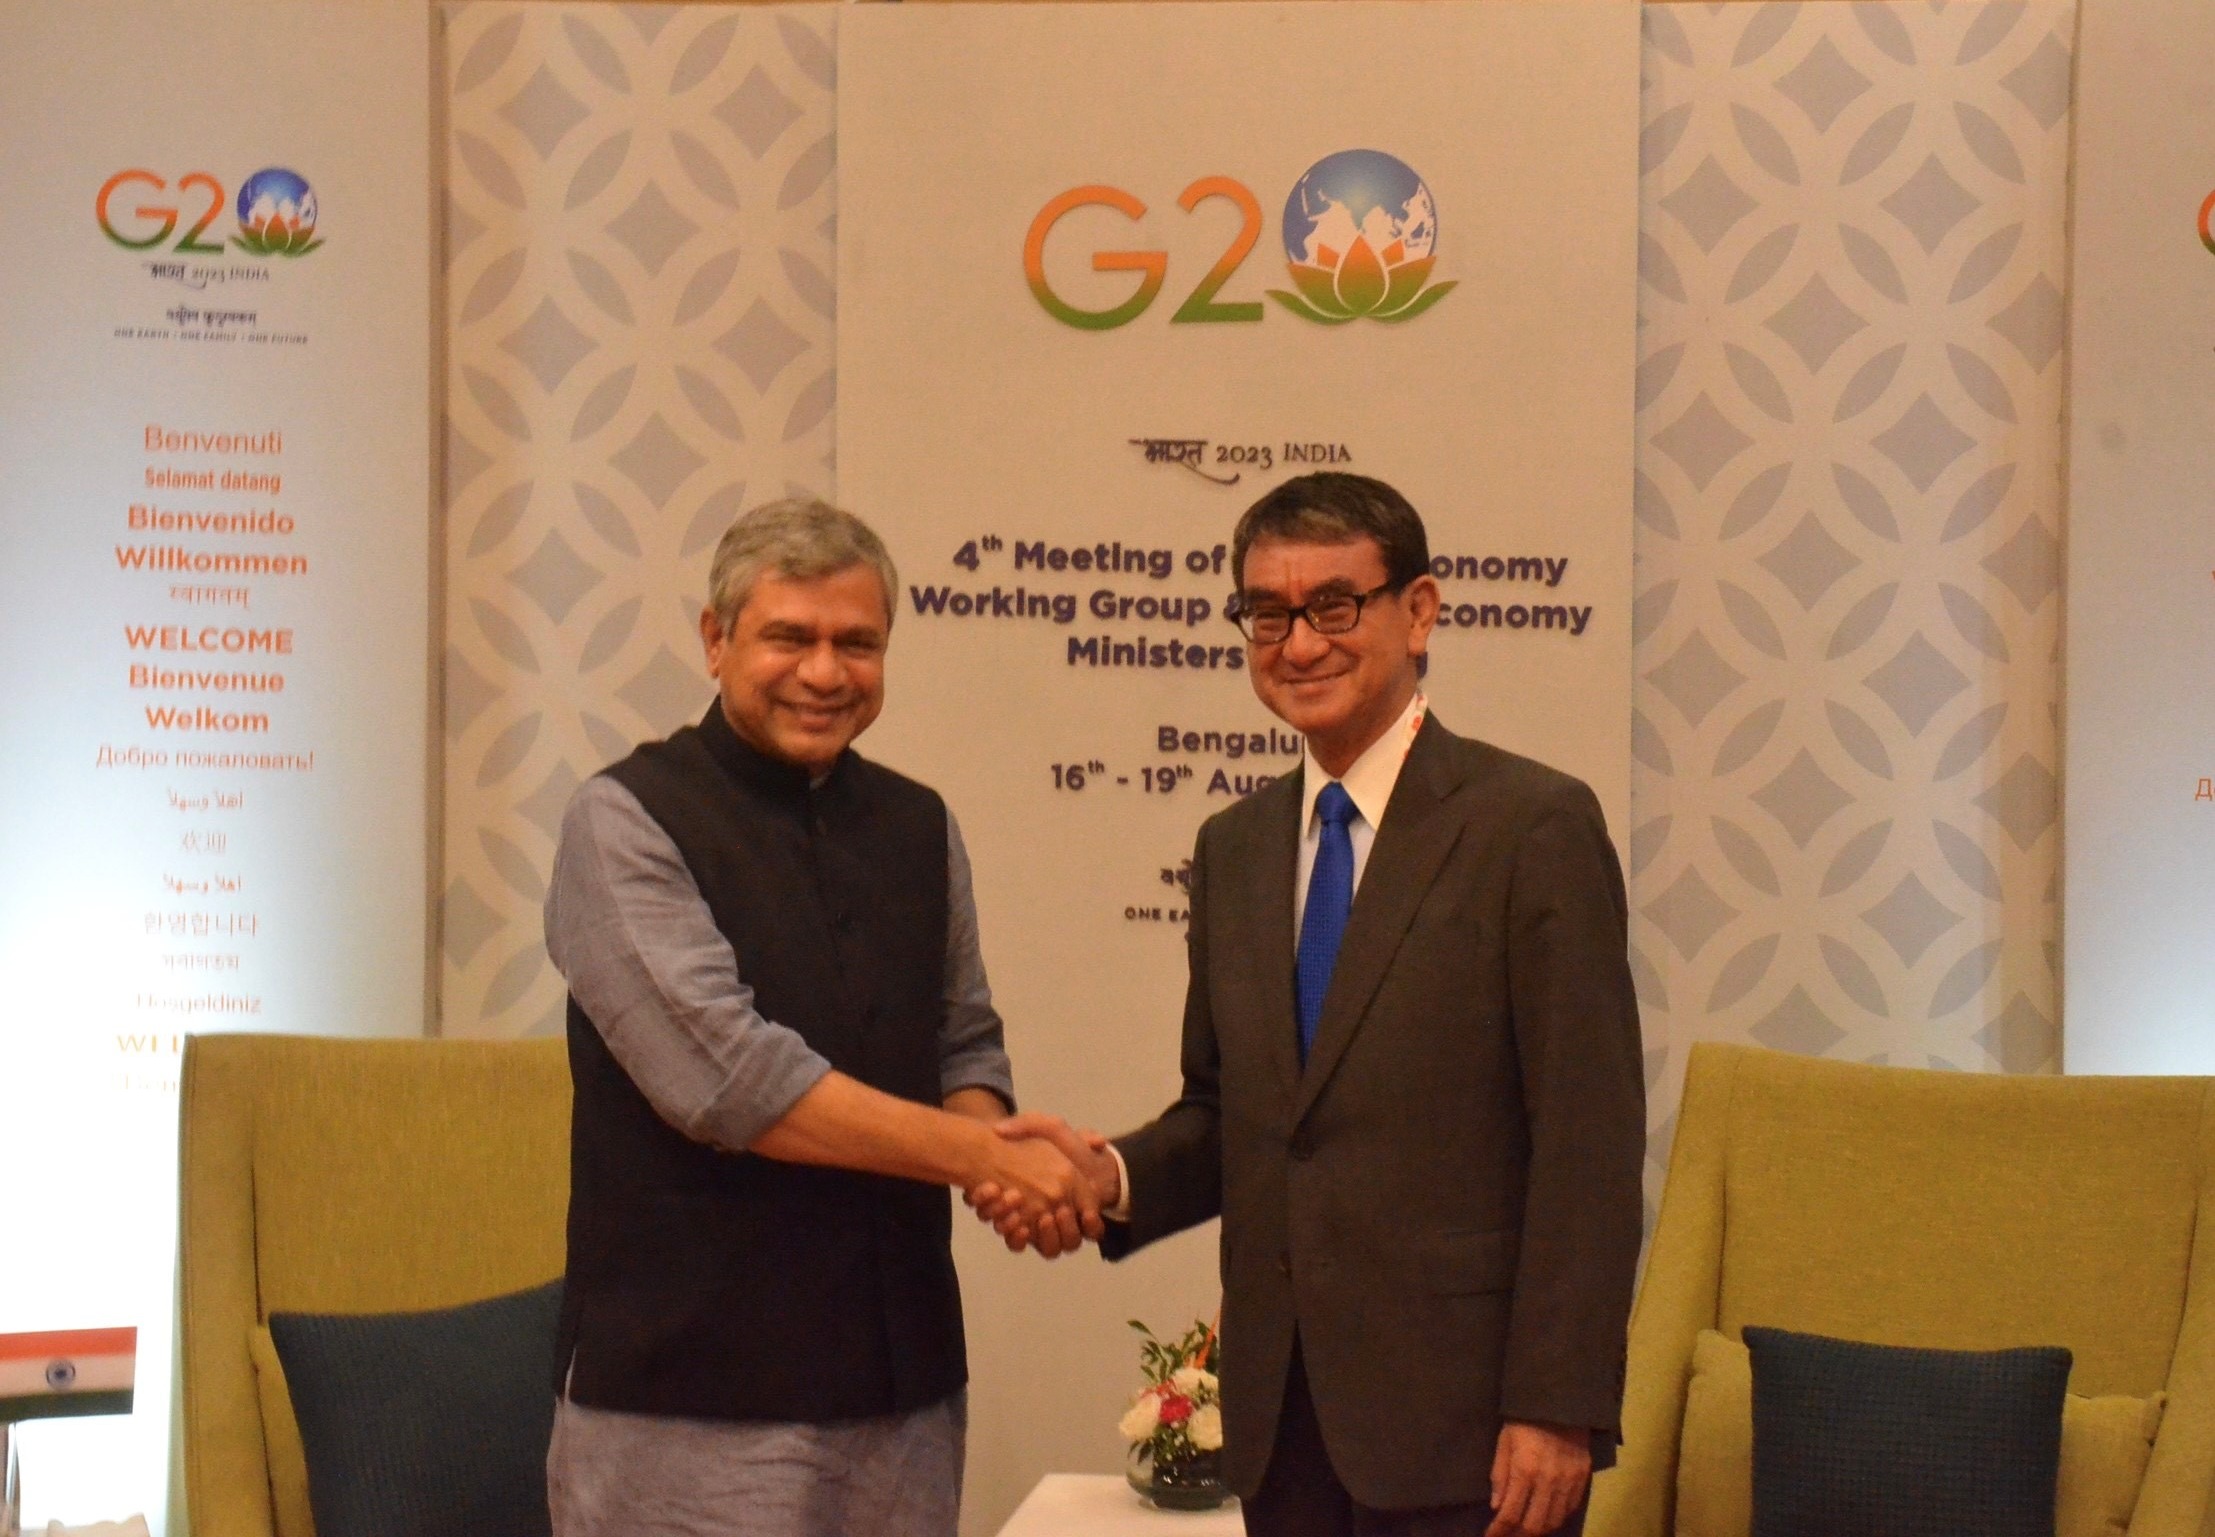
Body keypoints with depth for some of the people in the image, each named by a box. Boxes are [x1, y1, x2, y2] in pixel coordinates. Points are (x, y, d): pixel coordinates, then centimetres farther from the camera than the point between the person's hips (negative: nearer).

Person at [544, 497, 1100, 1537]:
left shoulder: (919, 827, 12)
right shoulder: (627, 819, -6)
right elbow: (727, 1077, -15)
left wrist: (988, 1142, -6)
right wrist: (987, 1157, -13)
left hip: (902, 1384, 5)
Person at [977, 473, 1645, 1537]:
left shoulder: (1534, 826, -7)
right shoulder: (1232, 847, 12)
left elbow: (1587, 1143, -11)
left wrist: (1556, 1409, -15)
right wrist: (1116, 1176, -3)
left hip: (1458, 1412, -5)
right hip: (1279, 1415, 5)